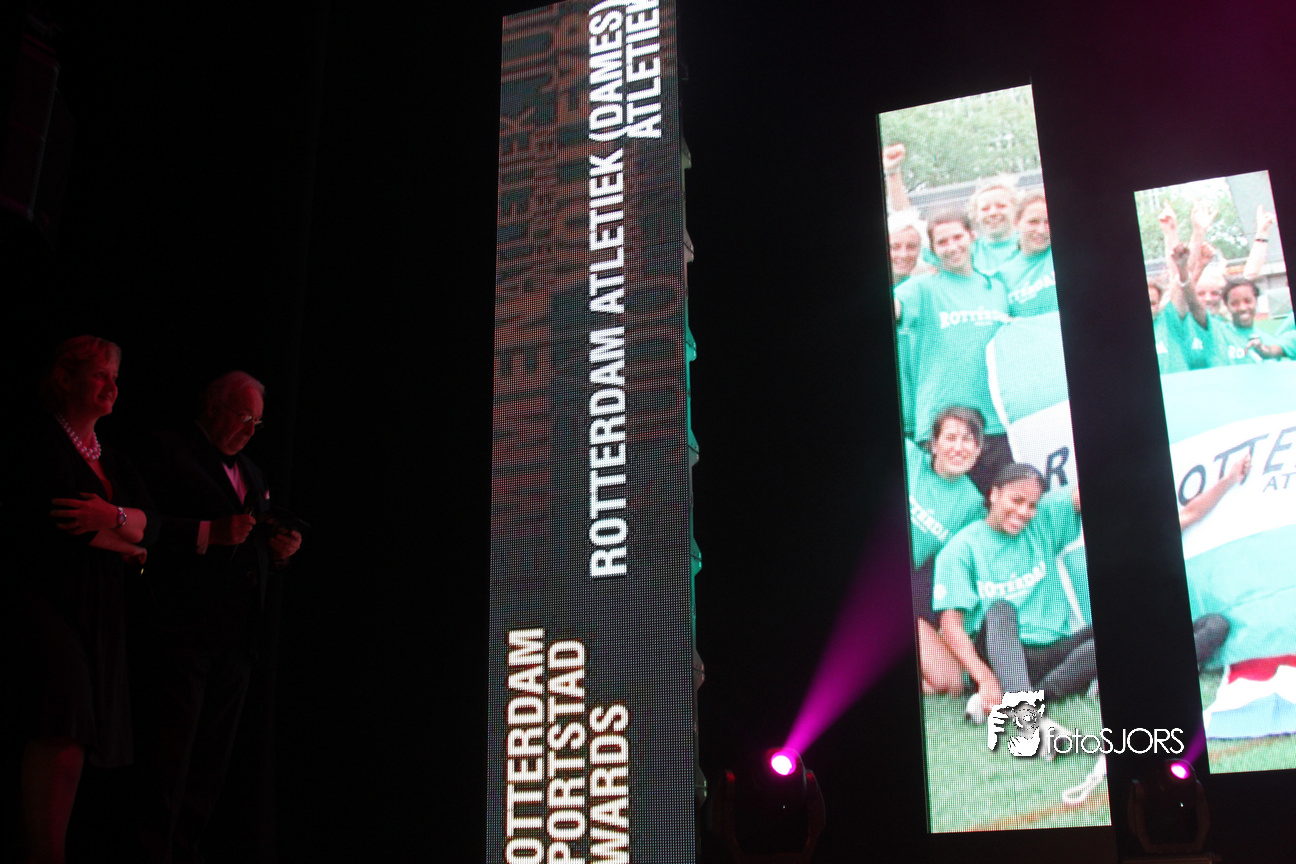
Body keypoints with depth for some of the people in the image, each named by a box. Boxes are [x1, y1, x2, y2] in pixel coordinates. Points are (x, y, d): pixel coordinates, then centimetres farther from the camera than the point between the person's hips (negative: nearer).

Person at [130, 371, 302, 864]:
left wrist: (279, 550, 4)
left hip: (236, 639, 8)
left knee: (210, 768, 10)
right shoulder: (169, 452, 0)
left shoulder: (251, 473, 23)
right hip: (181, 634, -7)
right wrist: (210, 532, -20)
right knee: (167, 766, -6)